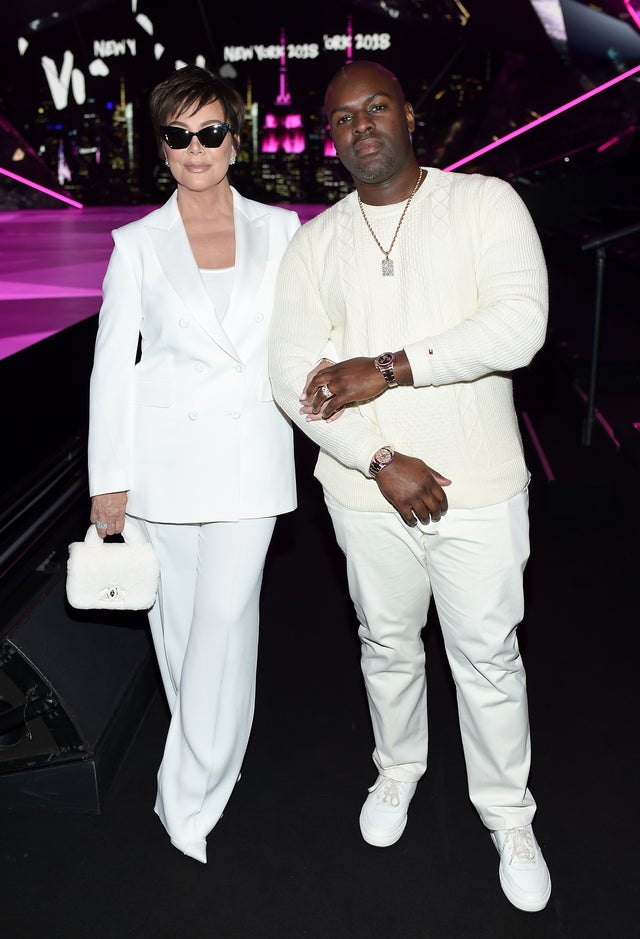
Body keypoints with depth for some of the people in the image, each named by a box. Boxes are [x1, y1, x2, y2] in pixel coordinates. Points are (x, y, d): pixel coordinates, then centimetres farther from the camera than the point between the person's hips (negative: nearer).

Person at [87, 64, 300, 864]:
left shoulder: (278, 229, 5)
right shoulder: (138, 244, 3)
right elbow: (113, 364, 1)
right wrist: (109, 479, -2)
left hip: (251, 447, 0)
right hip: (166, 447, 1)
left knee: (226, 612, -5)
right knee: (178, 612, 10)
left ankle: (190, 796, 10)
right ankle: (211, 760, 34)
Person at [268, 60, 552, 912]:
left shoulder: (487, 203, -4)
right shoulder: (315, 243, 4)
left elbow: (520, 325, -18)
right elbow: (293, 374, -5)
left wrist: (389, 369, -19)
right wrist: (381, 460, -15)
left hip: (479, 488, -2)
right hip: (369, 490, 3)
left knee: (488, 659, 9)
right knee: (387, 645, 19)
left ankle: (508, 816, 33)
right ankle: (398, 768, 46)